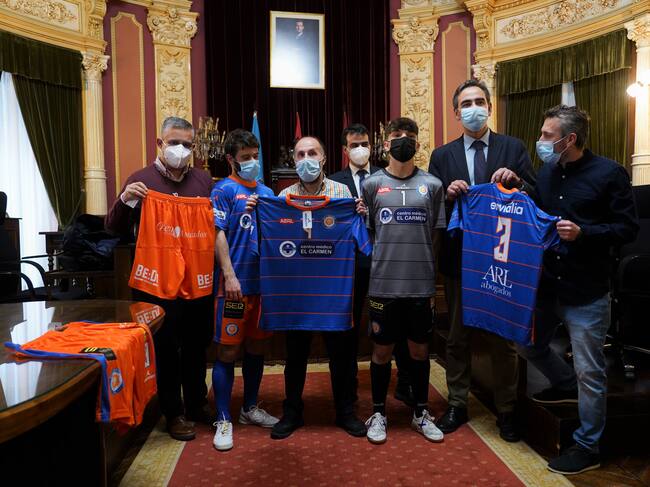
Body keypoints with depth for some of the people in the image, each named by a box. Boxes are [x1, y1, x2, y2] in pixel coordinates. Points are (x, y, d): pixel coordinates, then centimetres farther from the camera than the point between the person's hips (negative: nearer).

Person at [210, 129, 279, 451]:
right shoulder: (224, 190, -3)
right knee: (228, 350, 1)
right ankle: (223, 421, 13)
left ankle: (250, 408, 31)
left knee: (256, 346, 15)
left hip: (264, 281, 6)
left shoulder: (267, 192, 14)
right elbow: (218, 234, -10)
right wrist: (229, 275, -18)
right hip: (236, 283, -6)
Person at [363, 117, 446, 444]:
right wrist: (383, 258, 0)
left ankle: (421, 413, 32)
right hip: (383, 283, -1)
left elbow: (436, 233, 9)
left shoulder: (432, 185, 5)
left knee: (419, 349, 13)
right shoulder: (372, 184, 2)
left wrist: (423, 263, 3)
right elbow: (364, 231, 7)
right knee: (382, 350, 10)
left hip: (421, 283, 1)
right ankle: (378, 413, 28)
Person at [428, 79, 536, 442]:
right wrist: (448, 195, -19)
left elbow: (535, 200, -1)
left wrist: (515, 180, -20)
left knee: (504, 337, 11)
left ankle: (507, 410, 29)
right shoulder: (442, 156, 4)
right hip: (459, 259, 1)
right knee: (458, 337, 13)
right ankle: (457, 405, 29)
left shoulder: (514, 148, 3)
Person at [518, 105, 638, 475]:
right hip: (546, 285, 6)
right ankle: (568, 385, 47)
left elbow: (628, 229, -9)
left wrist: (582, 232, -24)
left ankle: (588, 448, 24)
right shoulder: (546, 173, 6)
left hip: (587, 293, -6)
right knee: (530, 346, 19)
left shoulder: (609, 173, -10)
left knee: (589, 371, 6)